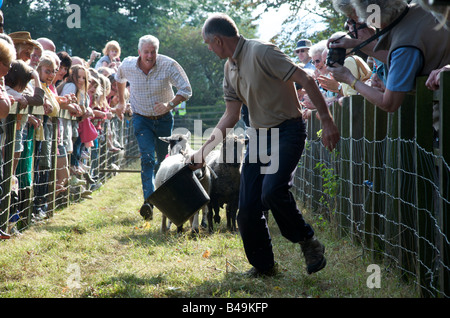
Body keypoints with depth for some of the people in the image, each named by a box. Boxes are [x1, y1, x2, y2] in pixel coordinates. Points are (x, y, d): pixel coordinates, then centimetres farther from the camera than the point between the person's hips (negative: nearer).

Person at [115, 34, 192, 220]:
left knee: (163, 159, 10)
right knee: (147, 158, -17)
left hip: (164, 119, 1)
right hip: (141, 119, 0)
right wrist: (121, 102, 20)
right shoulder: (128, 65, -11)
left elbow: (186, 90, -17)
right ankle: (148, 200, -27)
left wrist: (169, 105, -31)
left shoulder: (169, 65, -19)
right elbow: (119, 79, 15)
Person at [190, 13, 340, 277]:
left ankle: (308, 242, -6)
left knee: (272, 191, -28)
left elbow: (306, 81, -19)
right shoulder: (230, 69, 12)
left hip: (288, 131, -8)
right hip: (259, 135, 8)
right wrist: (204, 151, 11)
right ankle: (263, 265, 18)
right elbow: (231, 116, 16)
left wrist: (326, 120, -24)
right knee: (248, 208, 2)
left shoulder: (261, 52, -15)